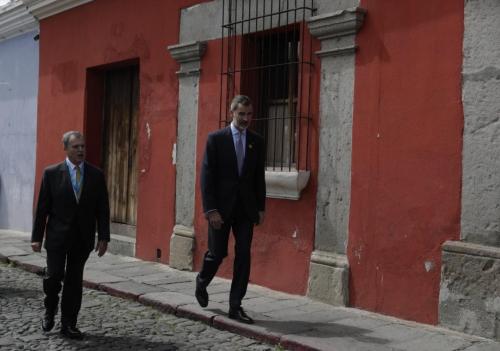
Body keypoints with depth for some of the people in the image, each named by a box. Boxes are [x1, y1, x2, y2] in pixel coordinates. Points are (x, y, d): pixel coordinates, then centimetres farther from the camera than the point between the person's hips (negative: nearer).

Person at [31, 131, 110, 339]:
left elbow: (103, 209, 4)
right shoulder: (52, 173, -1)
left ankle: (68, 324, 16)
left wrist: (103, 237, -2)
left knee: (74, 281, 6)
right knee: (53, 276, -2)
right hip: (57, 236, -1)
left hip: (83, 238, 2)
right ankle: (49, 311, 26)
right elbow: (42, 208, -1)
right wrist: (37, 237, -3)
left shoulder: (96, 175, 3)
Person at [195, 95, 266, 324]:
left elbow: (259, 177, 11)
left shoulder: (256, 141, 8)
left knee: (243, 256, 0)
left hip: (246, 208, 3)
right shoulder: (216, 139, -2)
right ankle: (202, 283, 35)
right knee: (217, 253, 3)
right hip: (221, 207, -3)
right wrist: (211, 209, -12)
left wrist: (261, 208, 5)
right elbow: (207, 176, -6)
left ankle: (235, 306, 8)